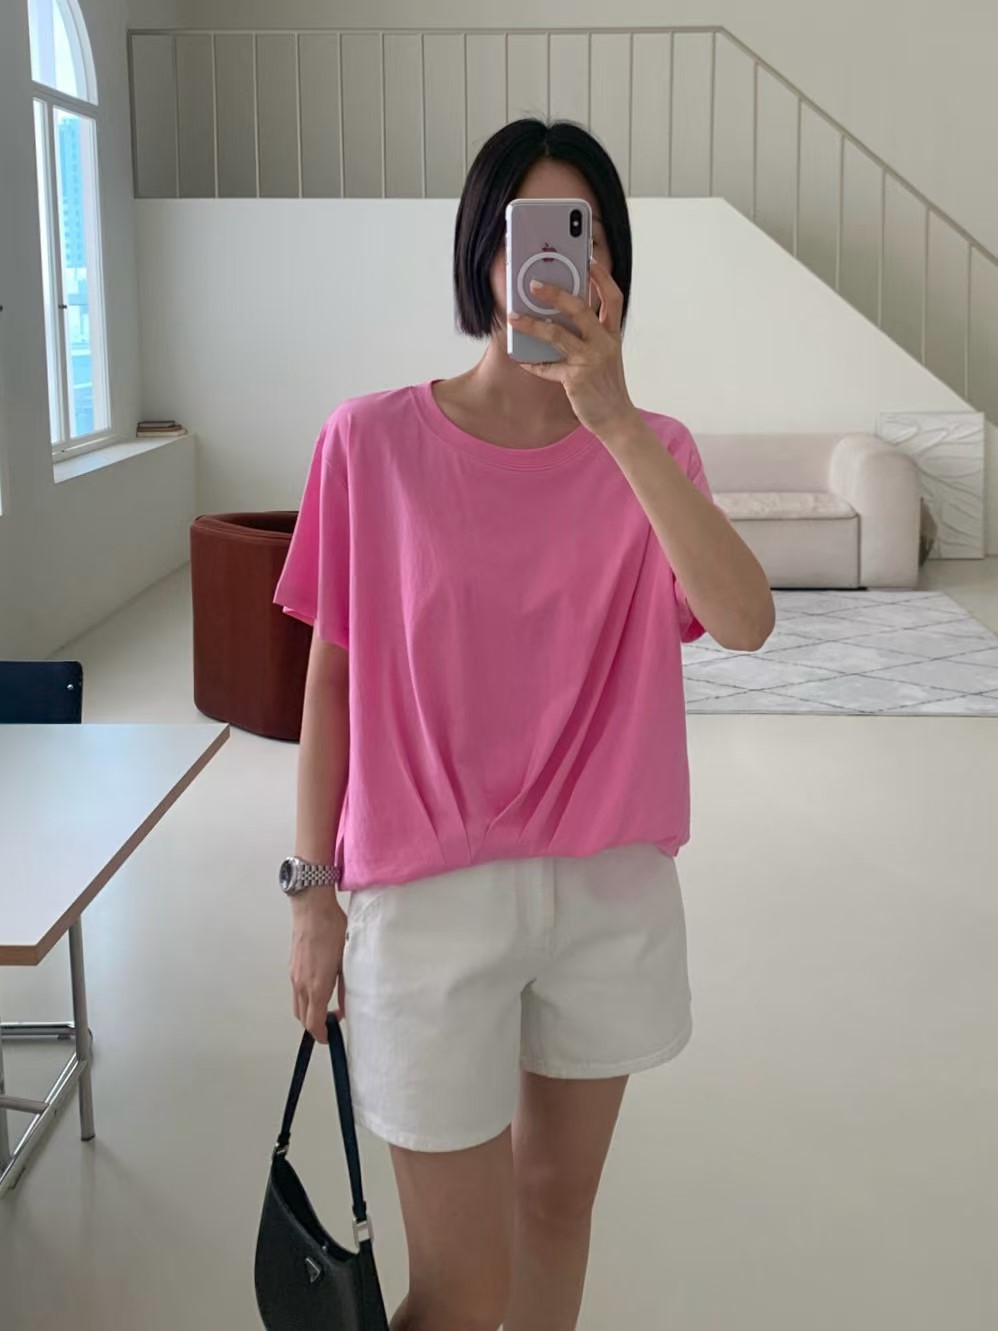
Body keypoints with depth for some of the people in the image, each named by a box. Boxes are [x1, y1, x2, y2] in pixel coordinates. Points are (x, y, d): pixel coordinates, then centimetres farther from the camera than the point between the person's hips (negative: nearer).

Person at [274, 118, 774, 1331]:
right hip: (431, 897, -3)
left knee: (560, 1196, 21)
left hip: (612, 890, 3)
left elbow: (745, 624, -21)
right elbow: (329, 678, -1)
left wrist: (615, 421, -30)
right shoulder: (375, 441, -8)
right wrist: (315, 889, 1)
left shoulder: (651, 451, -1)